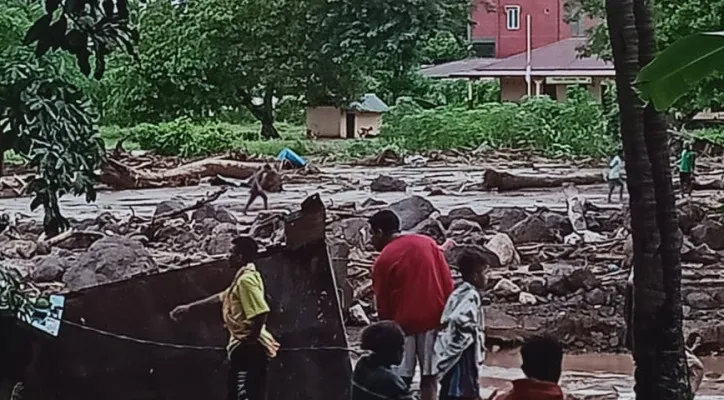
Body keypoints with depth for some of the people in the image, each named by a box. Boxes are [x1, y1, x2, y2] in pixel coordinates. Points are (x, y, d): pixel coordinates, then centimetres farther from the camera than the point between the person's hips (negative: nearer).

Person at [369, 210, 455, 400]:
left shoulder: (384, 260, -5)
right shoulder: (428, 243, 3)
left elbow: (383, 305, -1)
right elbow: (448, 283, 3)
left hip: (403, 322, -3)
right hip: (433, 319, 3)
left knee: (401, 381, 5)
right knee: (429, 377, 6)